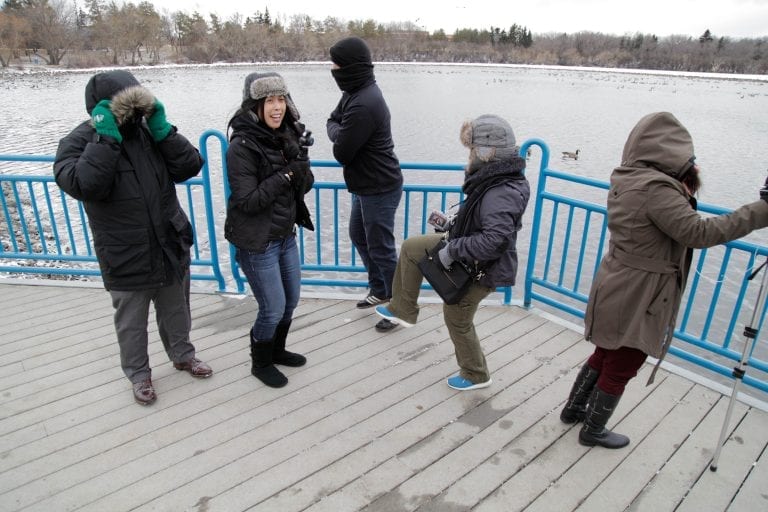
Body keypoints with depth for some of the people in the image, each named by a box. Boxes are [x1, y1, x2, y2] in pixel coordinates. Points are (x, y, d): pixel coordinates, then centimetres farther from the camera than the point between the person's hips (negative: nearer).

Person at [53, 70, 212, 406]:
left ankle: (182, 355, 47)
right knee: (131, 324, 15)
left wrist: (163, 129, -16)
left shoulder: (148, 133, 0)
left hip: (171, 249, 4)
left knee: (176, 312, 23)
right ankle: (139, 374, 38)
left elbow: (191, 167, -8)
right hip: (126, 262, -3)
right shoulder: (78, 143, -11)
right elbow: (84, 186, -31)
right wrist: (106, 138, -29)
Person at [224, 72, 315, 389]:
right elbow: (247, 200, -22)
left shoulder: (288, 136, 1)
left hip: (286, 234, 7)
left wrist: (300, 166, -18)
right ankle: (260, 363, 29)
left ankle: (277, 350, 43)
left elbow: (305, 185, 3)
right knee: (273, 309, 3)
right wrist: (285, 174, -23)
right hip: (256, 243, -7)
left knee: (291, 300, 19)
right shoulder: (241, 147, -19)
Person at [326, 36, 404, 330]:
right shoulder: (356, 91, 5)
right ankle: (379, 290, 40)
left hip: (379, 189, -10)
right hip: (366, 185, 11)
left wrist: (339, 136, -4)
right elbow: (332, 122, 12)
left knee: (381, 248, 2)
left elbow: (341, 152, -23)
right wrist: (341, 134, -8)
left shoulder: (363, 106, -27)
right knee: (359, 236, 23)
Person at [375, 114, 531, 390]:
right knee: (411, 247, 13)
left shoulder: (500, 195, -34)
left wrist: (453, 250, -32)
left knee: (457, 318, 10)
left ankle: (476, 375, 36)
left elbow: (495, 240, -42)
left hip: (480, 268, -10)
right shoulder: (496, 179, -3)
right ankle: (403, 310, 28)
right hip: (466, 252, 10)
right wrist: (453, 234, 4)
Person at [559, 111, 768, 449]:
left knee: (605, 356, 25)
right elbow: (697, 233, -27)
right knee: (621, 369, 11)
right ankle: (593, 431, 29)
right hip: (637, 299, -9)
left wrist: (686, 189, -4)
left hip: (617, 290, 9)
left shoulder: (627, 179, 3)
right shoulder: (656, 188, -25)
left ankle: (573, 409, 41)